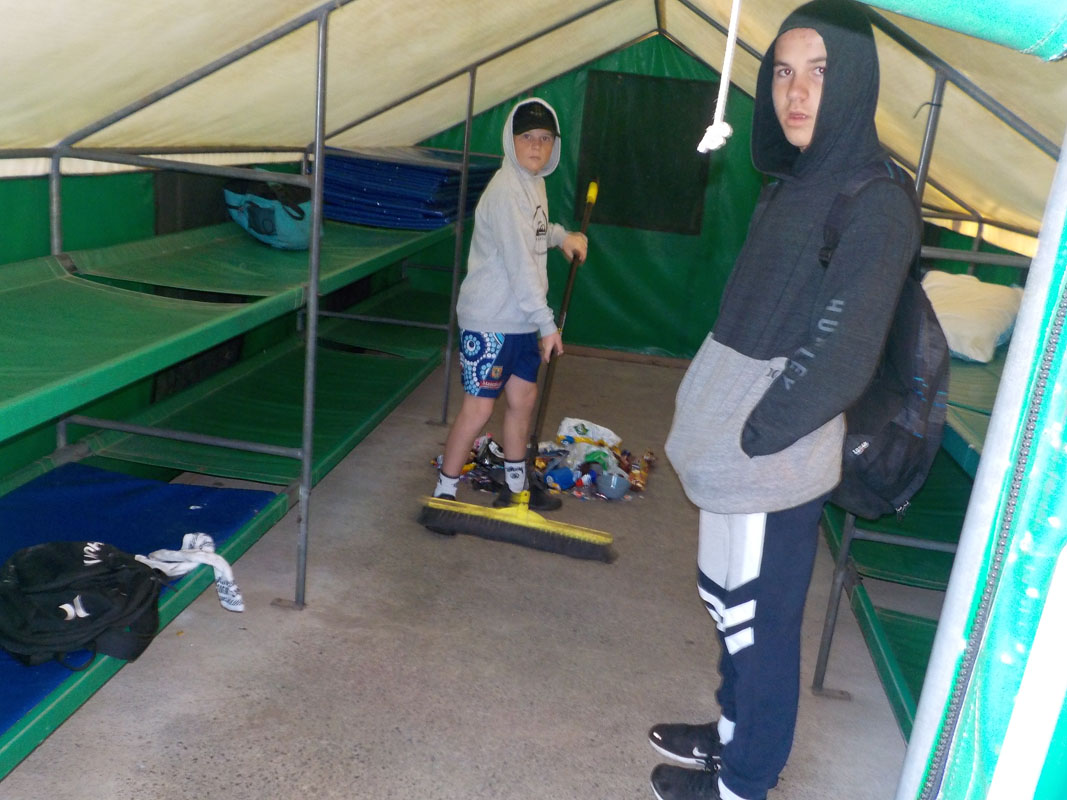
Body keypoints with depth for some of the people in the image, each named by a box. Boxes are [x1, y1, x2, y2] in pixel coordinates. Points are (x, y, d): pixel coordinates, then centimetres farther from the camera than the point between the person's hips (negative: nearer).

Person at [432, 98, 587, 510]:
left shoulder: (535, 182, 11)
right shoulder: (506, 189, -19)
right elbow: (519, 263, -22)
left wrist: (562, 236, 16)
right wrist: (547, 323, -21)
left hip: (521, 319, 9)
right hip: (489, 320, -9)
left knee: (523, 397, 16)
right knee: (479, 407, -4)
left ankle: (516, 487, 33)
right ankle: (444, 493, 12)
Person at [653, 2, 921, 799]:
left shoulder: (875, 202, -17)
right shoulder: (794, 184, 10)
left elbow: (839, 359, -21)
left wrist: (752, 437, -16)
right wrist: (718, 424, 11)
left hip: (775, 459, -9)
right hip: (737, 441, 9)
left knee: (761, 618, 8)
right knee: (730, 600, 22)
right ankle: (733, 731, 43)